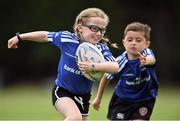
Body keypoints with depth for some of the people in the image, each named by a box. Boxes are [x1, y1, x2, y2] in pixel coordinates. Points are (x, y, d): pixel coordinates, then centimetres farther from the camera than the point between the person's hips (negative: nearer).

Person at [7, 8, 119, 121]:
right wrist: (19, 37, 6)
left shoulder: (102, 49, -20)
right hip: (62, 90, -3)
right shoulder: (66, 38, -20)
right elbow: (45, 35, -3)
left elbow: (115, 67, -36)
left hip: (83, 95, 3)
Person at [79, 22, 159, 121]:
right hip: (122, 100, 1)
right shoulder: (120, 61, -21)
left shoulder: (147, 53, -25)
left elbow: (152, 59, -51)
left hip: (144, 101, -1)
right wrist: (98, 98, 6)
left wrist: (146, 61, -76)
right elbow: (106, 77, -4)